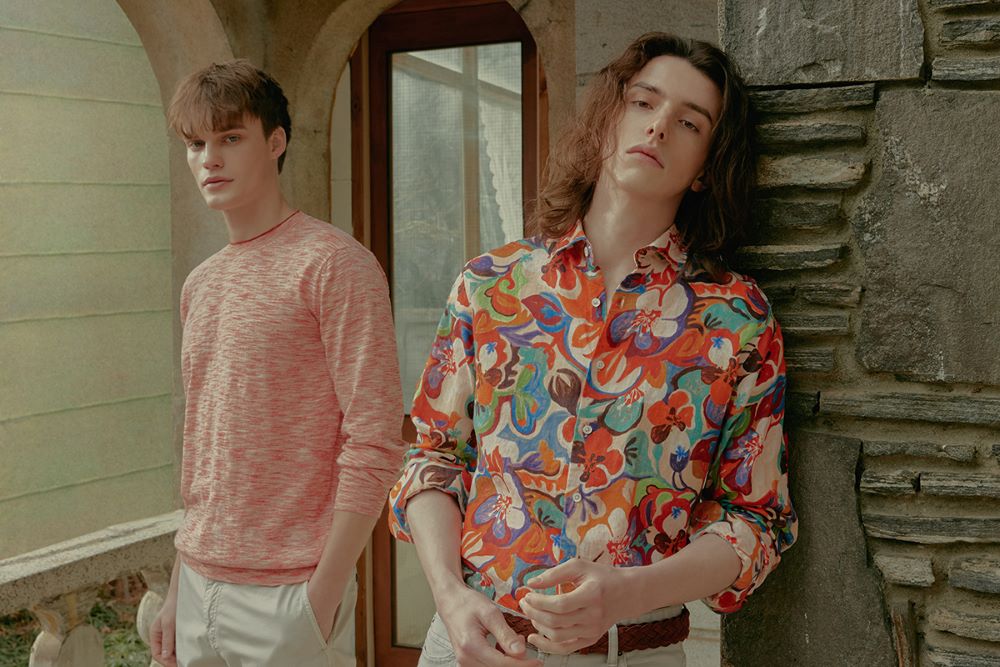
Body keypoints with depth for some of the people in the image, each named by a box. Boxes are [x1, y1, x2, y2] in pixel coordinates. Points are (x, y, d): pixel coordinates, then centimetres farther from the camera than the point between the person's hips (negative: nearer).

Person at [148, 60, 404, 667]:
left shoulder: (333, 264, -11)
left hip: (287, 594, -6)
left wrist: (322, 600, -17)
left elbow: (374, 445, -15)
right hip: (200, 587, 7)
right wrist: (179, 590, 13)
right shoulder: (200, 286, 11)